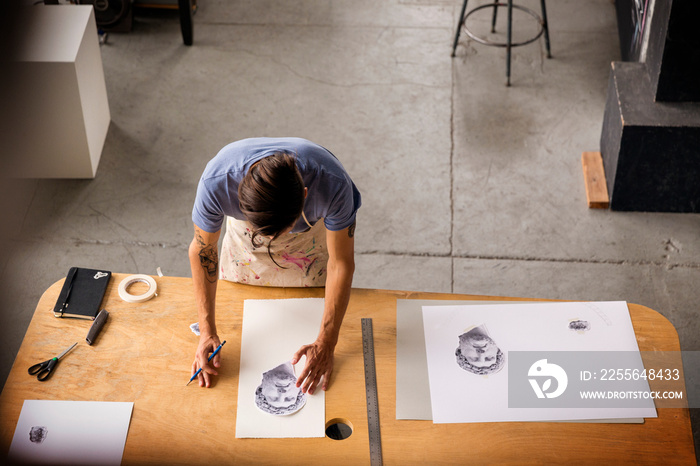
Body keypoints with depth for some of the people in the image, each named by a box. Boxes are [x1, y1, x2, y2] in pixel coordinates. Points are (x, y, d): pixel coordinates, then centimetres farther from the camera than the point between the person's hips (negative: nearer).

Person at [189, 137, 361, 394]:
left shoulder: (332, 185, -46)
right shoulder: (216, 182, -44)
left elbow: (341, 263, -30)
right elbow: (202, 249, -24)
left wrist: (325, 344, -29)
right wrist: (207, 332, -25)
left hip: (312, 231, -1)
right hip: (245, 235, 1)